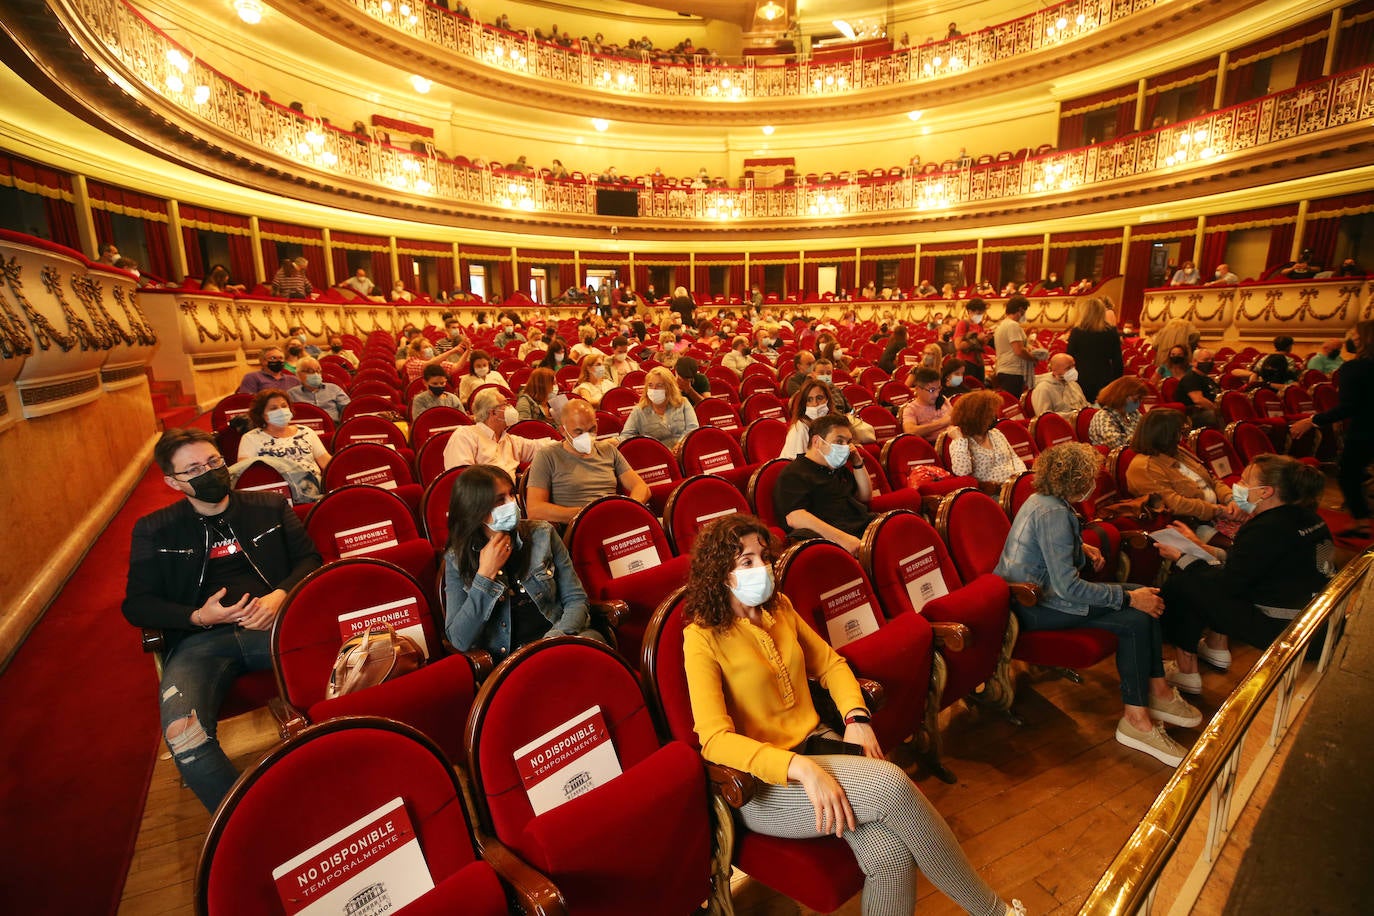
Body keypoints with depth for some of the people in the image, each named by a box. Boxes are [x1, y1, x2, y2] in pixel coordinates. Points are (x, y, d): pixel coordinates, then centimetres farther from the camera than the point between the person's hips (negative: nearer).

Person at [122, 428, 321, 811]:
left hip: (275, 623, 0)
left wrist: (281, 595, -7)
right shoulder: (154, 531, 15)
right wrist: (198, 617, -6)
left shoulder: (270, 507, 16)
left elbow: (309, 558, 15)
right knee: (183, 735, -31)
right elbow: (136, 604, 13)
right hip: (199, 640, 1)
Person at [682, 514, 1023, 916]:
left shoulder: (779, 608, 5)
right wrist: (802, 768, -31)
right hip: (764, 784, -5)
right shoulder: (703, 638, -14)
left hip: (816, 741, 5)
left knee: (890, 853, -24)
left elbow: (830, 664, 14)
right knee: (890, 784, -25)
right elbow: (714, 739, -21)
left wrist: (856, 718, -5)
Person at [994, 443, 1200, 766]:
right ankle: (1136, 720, -10)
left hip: (1037, 590, 11)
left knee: (1146, 601, 6)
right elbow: (1068, 587, -25)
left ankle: (1158, 690, 8)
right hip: (1033, 606, -11)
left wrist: (1081, 548, 13)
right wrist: (1129, 597, -18)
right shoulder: (1053, 514, -22)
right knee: (1135, 620, -20)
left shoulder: (1043, 500, 9)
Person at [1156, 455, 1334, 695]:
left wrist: (1181, 557, -8)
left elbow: (1227, 584, -19)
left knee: (1180, 584, -7)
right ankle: (1217, 649, 28)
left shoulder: (1266, 529, -25)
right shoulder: (1305, 517, 5)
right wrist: (1203, 548, 15)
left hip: (1283, 630, -10)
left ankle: (1187, 672, 4)